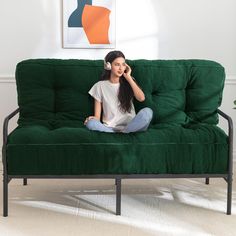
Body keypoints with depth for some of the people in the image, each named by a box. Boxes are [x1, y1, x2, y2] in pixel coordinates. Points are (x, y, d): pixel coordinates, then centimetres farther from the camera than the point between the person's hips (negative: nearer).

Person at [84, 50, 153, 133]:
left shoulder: (128, 83, 11)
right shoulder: (100, 86, 7)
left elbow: (141, 98, -9)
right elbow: (97, 115, 5)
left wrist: (129, 78, -2)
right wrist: (94, 119, -20)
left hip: (130, 126, 1)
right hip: (109, 127, -1)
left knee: (147, 112, -29)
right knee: (91, 123, -32)